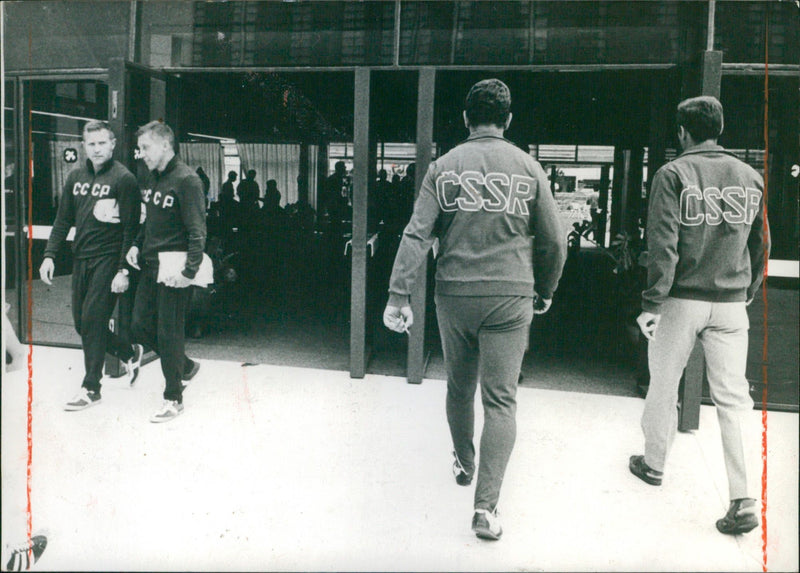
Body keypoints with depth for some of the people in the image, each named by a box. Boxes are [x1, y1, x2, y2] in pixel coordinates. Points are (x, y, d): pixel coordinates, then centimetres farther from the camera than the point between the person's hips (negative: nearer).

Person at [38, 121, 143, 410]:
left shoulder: (124, 178, -7)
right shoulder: (76, 177, 11)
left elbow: (131, 228, -10)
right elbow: (63, 221, 15)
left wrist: (124, 270, -15)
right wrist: (50, 255, 4)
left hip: (108, 259, -7)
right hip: (81, 259, 7)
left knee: (92, 321, -7)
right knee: (82, 322, 10)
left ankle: (91, 388, 5)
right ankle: (129, 353, 31)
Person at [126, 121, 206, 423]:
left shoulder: (186, 179, -14)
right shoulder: (152, 178, 13)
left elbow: (197, 231, -18)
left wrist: (190, 271, -24)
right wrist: (137, 245, 9)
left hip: (174, 270, -9)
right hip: (150, 265, 9)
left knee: (168, 333, -1)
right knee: (140, 325, 13)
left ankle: (173, 399, 14)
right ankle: (185, 366, 33)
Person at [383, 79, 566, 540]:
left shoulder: (444, 166, 1)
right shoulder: (528, 168, 1)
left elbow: (417, 235, -6)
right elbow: (553, 242, 4)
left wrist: (399, 296, -6)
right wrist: (545, 293, 19)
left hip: (454, 295, 2)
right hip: (510, 298, -1)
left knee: (459, 387, 21)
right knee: (501, 399, 2)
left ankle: (464, 464, 42)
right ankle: (486, 505, -2)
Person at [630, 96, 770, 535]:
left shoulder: (673, 175, -7)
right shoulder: (750, 177, 6)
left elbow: (663, 246, -13)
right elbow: (760, 245, 11)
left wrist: (652, 303, -10)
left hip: (682, 300, -3)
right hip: (731, 303, 3)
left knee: (663, 387, 14)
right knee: (733, 400, 5)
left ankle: (653, 464, 31)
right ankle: (743, 502, 1)